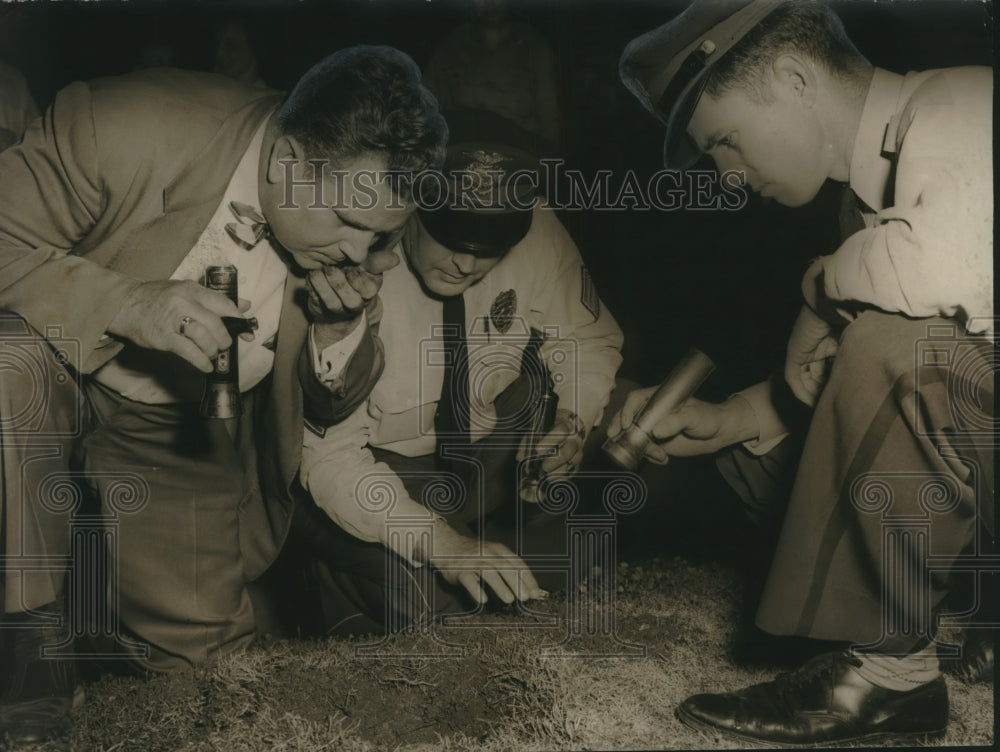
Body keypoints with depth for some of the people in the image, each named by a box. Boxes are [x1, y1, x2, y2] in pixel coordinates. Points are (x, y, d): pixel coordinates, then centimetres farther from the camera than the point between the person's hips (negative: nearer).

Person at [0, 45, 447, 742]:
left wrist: (340, 326, -24)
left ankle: (89, 571, 27)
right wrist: (129, 305, -38)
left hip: (182, 435, 3)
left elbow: (332, 407, -2)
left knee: (192, 639, -7)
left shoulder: (362, 239, -12)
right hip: (58, 379, -3)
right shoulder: (129, 128, -28)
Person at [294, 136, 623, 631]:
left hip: (492, 455, 5)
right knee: (426, 611, -22)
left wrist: (571, 423, -23)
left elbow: (590, 342, -1)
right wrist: (438, 541, -37)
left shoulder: (536, 234, -19)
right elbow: (328, 455, -27)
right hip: (379, 471, -4)